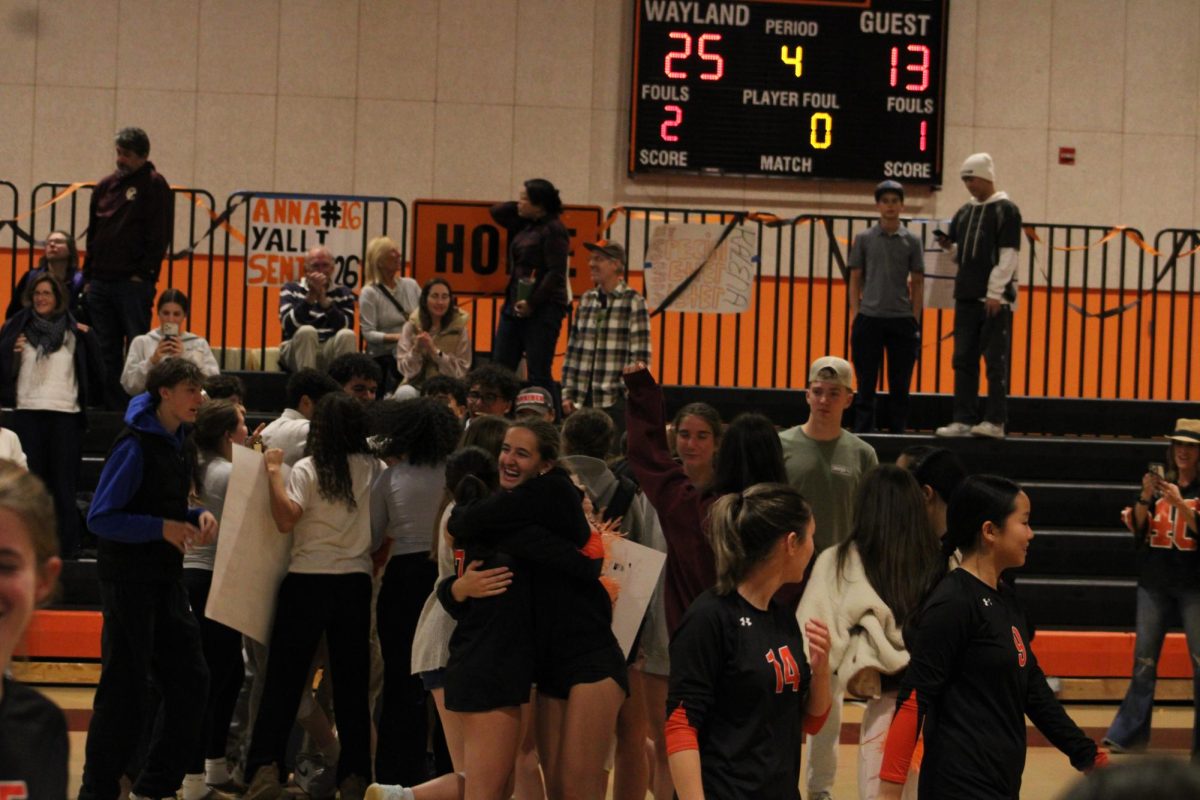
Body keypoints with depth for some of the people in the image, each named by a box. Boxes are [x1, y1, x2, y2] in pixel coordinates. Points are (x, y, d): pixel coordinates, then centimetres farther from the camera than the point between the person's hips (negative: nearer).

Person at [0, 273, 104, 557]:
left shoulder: (74, 332, 8)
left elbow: (96, 370, 7)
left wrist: (88, 339, -5)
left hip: (65, 414, 0)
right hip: (28, 413, 0)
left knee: (64, 481, 2)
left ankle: (67, 544, 6)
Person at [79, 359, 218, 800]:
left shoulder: (175, 441, 11)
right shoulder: (135, 446, -15)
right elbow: (100, 518, -17)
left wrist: (197, 516, 1)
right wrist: (162, 528, -25)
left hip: (166, 580, 9)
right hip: (129, 579, -8)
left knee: (189, 679, 8)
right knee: (124, 689, -3)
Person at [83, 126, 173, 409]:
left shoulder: (155, 186, -2)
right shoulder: (105, 186, 16)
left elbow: (159, 236, -8)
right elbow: (93, 234, 19)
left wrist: (143, 274, -13)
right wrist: (88, 275, 12)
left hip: (134, 283, -6)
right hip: (100, 282, 6)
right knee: (106, 351, 7)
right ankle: (112, 406, 12)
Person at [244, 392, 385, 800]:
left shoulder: (308, 470, -8)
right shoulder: (377, 471, 1)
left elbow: (286, 519, -19)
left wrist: (274, 472, -10)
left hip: (307, 581, -2)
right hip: (356, 583, 2)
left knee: (283, 680, 4)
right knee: (352, 683, 10)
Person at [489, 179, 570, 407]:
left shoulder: (554, 229, -11)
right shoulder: (525, 224, 14)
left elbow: (556, 273, -17)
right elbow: (496, 212, 26)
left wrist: (532, 303, -21)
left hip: (543, 309, -9)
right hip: (514, 306, 9)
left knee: (539, 374, -8)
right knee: (499, 369, 6)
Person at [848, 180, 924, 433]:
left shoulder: (912, 241, 5)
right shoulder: (864, 239, 4)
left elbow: (918, 283, 7)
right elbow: (855, 280, 6)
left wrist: (915, 320, 1)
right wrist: (855, 317, -2)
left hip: (902, 320, 1)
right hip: (869, 319, 0)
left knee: (900, 384, 5)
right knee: (866, 382, 2)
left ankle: (898, 432, 12)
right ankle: (863, 432, 7)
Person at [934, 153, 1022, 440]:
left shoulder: (1006, 210, -3)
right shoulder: (964, 212, 16)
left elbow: (1008, 255, -10)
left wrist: (995, 293, -16)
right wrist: (948, 246, 0)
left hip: (995, 299, -7)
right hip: (966, 296, 7)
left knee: (996, 361, -4)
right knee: (964, 360, 6)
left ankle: (995, 421, -3)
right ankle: (964, 420, 10)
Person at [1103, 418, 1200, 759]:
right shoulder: (1159, 481, 6)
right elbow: (1136, 527, 2)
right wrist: (1146, 497, -13)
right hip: (1154, 583, 3)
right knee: (1144, 661, 7)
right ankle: (1128, 734, 12)